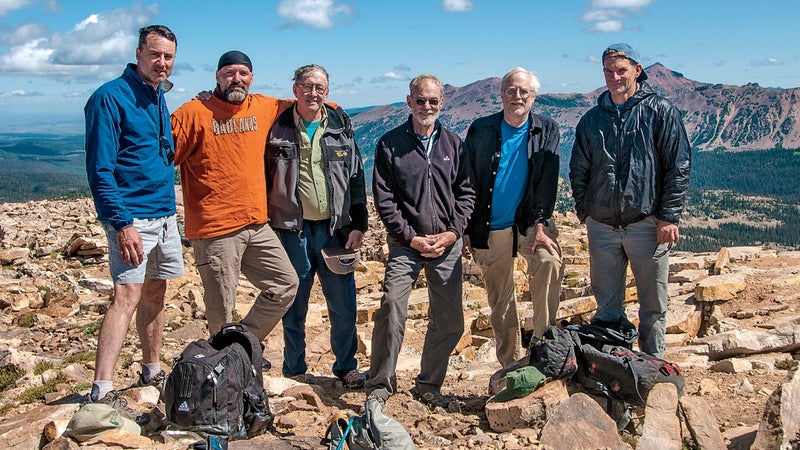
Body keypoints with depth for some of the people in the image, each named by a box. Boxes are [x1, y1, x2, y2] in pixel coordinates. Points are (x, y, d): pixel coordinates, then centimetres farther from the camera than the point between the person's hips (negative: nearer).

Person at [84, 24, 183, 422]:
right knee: (127, 295, -15)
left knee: (154, 293, 13)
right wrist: (123, 223, -22)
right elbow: (100, 169, -16)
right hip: (131, 216, -8)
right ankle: (102, 393, -13)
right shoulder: (110, 97, -11)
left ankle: (152, 373, 26)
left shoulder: (158, 98, 14)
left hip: (164, 214, 8)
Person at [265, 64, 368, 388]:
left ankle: (346, 366, 24)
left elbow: (356, 177, 7)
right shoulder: (278, 127, 1)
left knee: (344, 305, 6)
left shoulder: (340, 126, 6)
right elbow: (264, 178, 4)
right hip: (292, 230, -1)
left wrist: (358, 225, 2)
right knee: (293, 306, 9)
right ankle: (294, 371, 25)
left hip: (334, 229, 1)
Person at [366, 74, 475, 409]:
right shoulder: (390, 143, 1)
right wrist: (411, 237, -10)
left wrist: (453, 232, -6)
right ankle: (379, 387, 1)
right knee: (391, 311, -15)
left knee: (449, 322, 5)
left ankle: (428, 385, 23)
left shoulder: (453, 143, 9)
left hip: (448, 244, 3)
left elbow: (466, 192, 8)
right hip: (406, 243, -3)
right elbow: (383, 197, -3)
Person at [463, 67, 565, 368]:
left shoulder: (547, 130, 2)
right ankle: (510, 363, 21)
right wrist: (465, 230, -1)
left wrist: (541, 224, -16)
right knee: (499, 302, 6)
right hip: (489, 228, 1)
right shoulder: (480, 129, 0)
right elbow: (467, 183, 1)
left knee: (549, 261, -30)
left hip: (530, 222, -1)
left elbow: (548, 181, -5)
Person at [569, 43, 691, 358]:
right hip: (601, 226, 3)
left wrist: (669, 217, -9)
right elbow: (578, 172, 15)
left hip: (647, 224, -3)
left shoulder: (660, 112, -1)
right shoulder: (592, 119, 11)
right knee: (606, 307, 11)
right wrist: (584, 212, 7)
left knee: (653, 304, 7)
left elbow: (679, 167, -4)